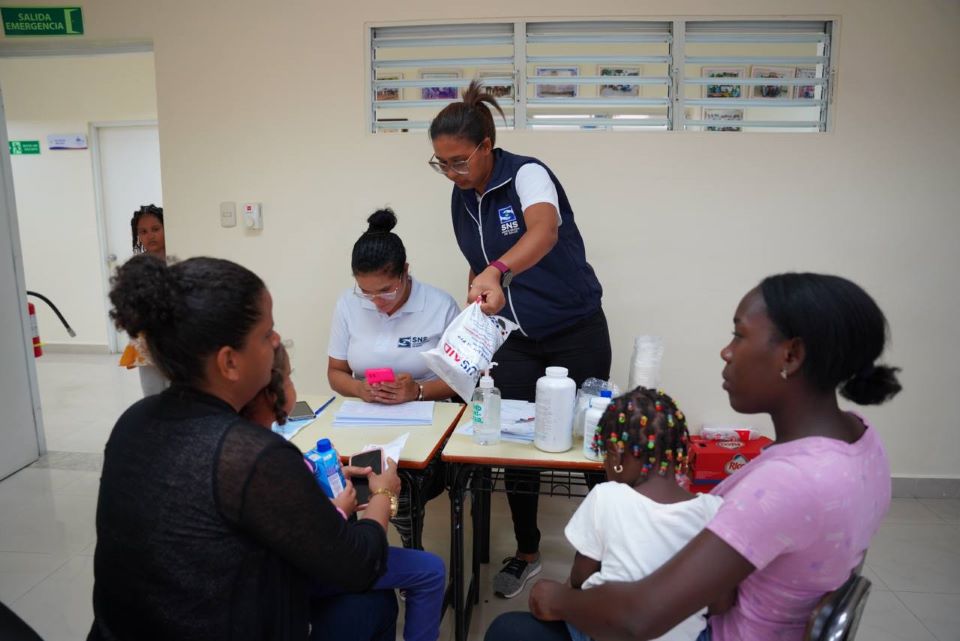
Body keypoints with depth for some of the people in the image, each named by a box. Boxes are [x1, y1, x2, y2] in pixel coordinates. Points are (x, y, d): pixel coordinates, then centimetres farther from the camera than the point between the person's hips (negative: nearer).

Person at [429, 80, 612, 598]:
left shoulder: (526, 175, -17)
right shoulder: (461, 198, 3)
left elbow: (543, 231, -40)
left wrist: (497, 273, -57)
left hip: (576, 332, -5)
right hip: (516, 339, 5)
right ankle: (526, 552, 27)